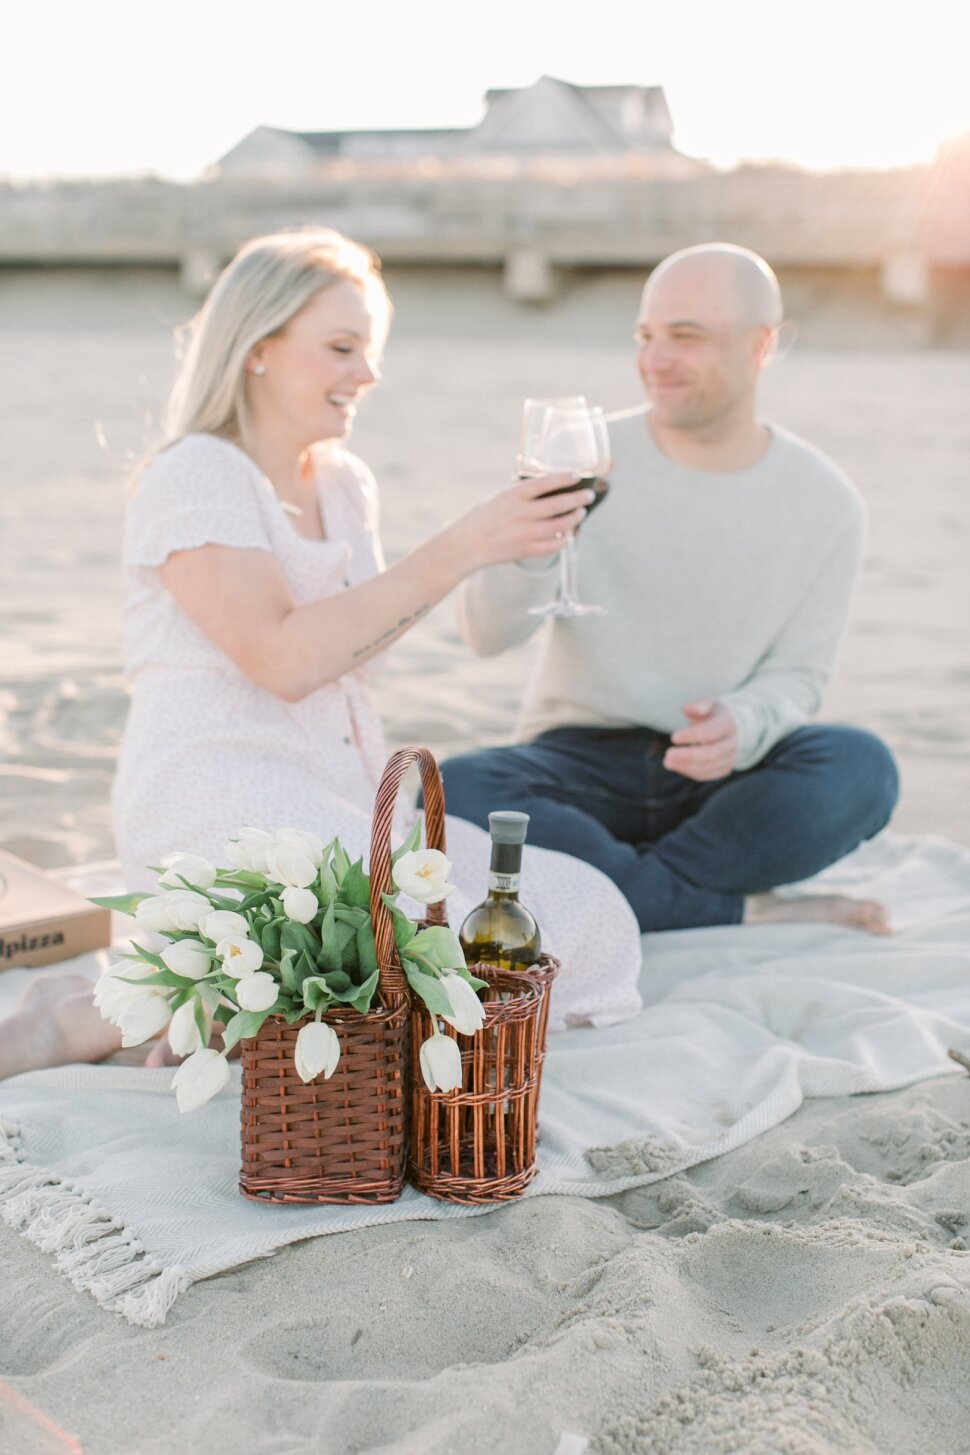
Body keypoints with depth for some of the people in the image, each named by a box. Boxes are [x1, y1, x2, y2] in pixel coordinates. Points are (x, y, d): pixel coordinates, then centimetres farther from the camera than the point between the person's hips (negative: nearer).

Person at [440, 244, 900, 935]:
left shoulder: (824, 503, -1)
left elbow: (797, 676, 2)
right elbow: (487, 633, -7)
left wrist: (742, 728, -22)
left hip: (720, 778, 0)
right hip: (583, 759, 0)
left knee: (861, 768, -30)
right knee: (453, 794, -32)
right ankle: (750, 911, -25)